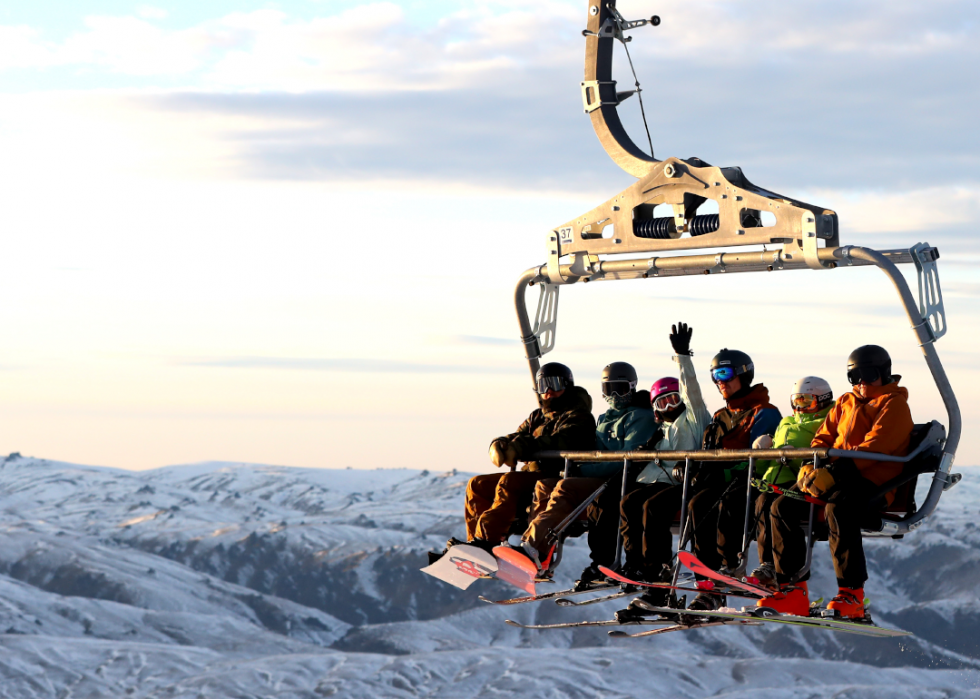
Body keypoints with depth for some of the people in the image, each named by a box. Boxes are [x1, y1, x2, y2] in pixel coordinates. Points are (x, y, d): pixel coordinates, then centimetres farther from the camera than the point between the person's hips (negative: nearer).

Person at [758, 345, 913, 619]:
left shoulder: (894, 405, -1)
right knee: (783, 506, -12)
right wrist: (809, 468, -1)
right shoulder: (846, 402, 24)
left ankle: (852, 593, -35)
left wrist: (832, 473, -26)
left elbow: (873, 448, -15)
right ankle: (792, 589, -12)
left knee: (837, 507, -38)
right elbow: (823, 438, 22)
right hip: (837, 482, 8)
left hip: (873, 486, -7)